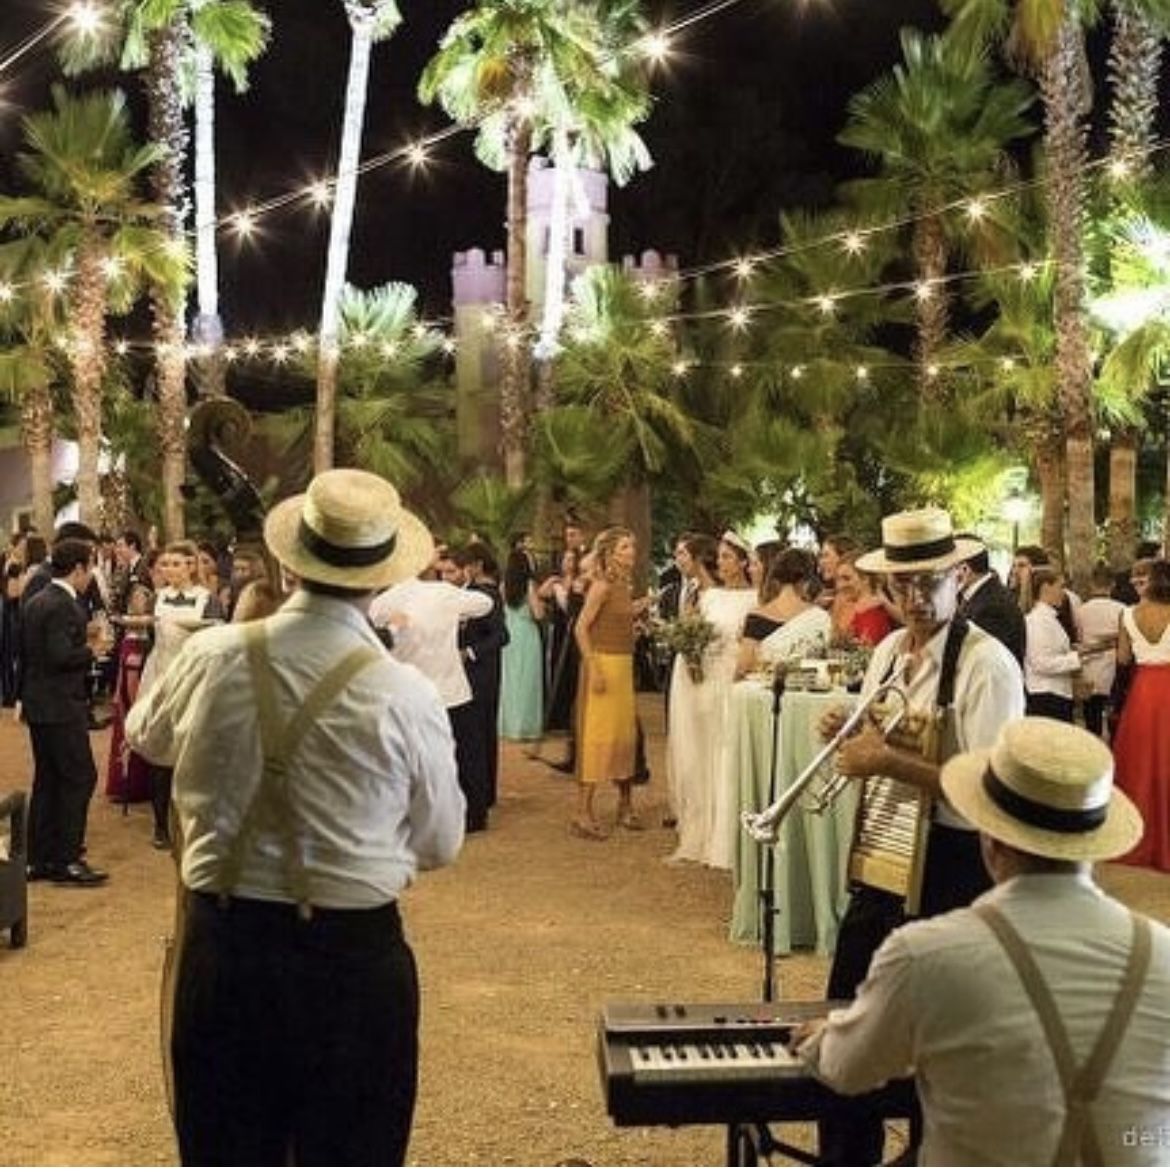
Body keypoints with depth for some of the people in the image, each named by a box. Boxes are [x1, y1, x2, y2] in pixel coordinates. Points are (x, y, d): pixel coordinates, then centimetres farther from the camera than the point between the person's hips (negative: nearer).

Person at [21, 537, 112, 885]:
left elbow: (29, 651, 13)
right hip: (61, 706, -10)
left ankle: (39, 859, 19)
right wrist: (92, 649, -9)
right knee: (80, 777, -2)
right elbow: (61, 656, -26)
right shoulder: (64, 606, -17)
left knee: (47, 779, 14)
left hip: (37, 704, 10)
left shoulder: (34, 602, 12)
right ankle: (66, 860, 0)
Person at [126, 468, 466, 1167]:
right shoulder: (404, 694, -16)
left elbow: (147, 736, 16)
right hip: (352, 956, -3)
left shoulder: (213, 657, -8)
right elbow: (442, 845, -2)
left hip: (220, 945, 3)